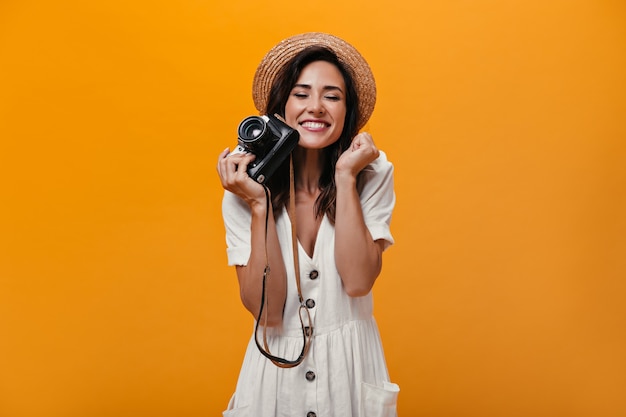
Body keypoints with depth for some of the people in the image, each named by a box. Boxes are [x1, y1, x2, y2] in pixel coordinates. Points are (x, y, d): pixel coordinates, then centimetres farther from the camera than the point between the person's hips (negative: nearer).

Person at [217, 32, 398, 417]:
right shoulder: (246, 188, -10)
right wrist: (259, 205, -24)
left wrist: (345, 177, -22)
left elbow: (358, 281, -20)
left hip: (351, 367, 1)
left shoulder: (373, 174, -10)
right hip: (277, 367, 0)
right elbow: (267, 309, -16)